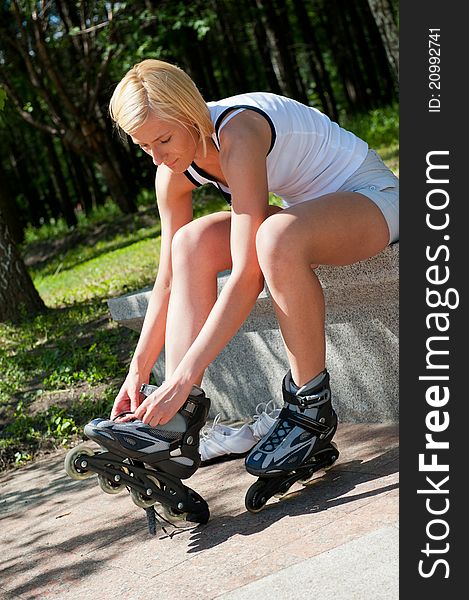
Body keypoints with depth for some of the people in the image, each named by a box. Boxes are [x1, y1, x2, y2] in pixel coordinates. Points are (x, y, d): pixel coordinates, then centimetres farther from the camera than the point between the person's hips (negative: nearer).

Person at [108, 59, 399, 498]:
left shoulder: (237, 134, -30)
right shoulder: (175, 171, -6)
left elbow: (247, 275, -35)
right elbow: (170, 278, 0)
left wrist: (185, 375, -36)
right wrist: (138, 369, -3)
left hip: (374, 198, -8)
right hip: (312, 212, 8)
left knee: (276, 237, -38)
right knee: (192, 243, -13)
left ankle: (312, 412, -21)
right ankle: (178, 420, -14)